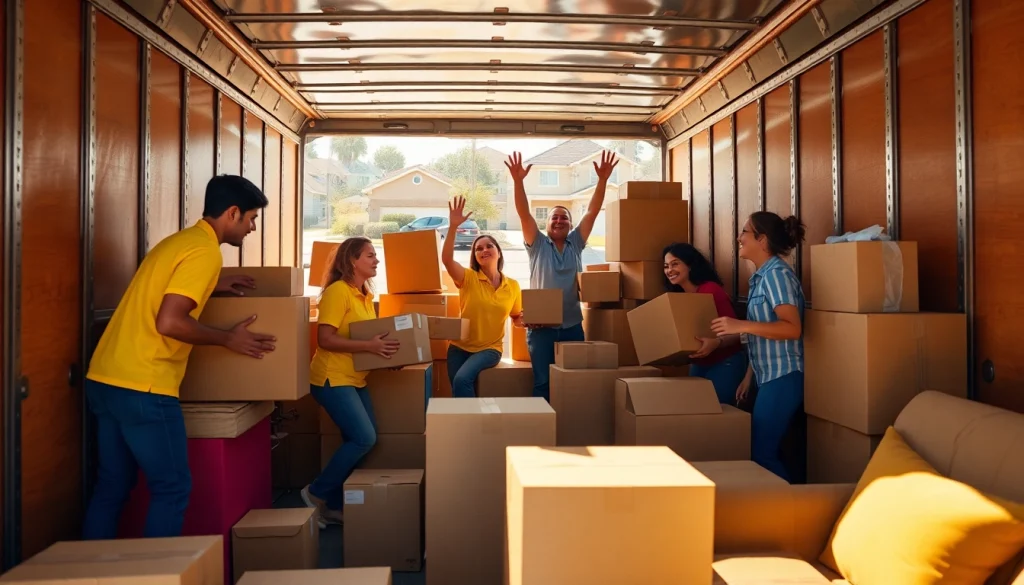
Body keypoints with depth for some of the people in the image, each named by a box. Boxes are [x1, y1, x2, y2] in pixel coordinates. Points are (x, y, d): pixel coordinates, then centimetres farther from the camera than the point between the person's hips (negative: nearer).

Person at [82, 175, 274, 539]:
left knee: (111, 488, 18)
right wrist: (228, 339, -9)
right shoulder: (205, 251, -12)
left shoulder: (178, 240, 17)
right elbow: (169, 322, -21)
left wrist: (211, 288, 22)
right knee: (172, 489, 3)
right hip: (142, 387, -10)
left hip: (104, 379, 10)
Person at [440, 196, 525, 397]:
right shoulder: (468, 278, -5)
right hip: (460, 346, 1)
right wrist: (453, 227, -35)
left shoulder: (513, 286, 1)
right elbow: (446, 259, -24)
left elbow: (517, 319, 13)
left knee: (462, 379, -26)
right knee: (459, 387, -3)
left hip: (490, 348, -1)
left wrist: (525, 320, -11)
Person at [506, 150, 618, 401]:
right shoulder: (537, 244, 3)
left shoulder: (576, 243, 9)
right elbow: (524, 213, -10)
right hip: (541, 326, -2)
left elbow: (592, 211, 0)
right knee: (542, 383, 2)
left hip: (572, 325, 3)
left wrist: (602, 180, -11)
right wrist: (518, 181, -22)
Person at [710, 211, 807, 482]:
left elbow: (792, 328, -23)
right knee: (762, 449, 12)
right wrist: (749, 376, 16)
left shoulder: (777, 274, -13)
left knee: (762, 453, -6)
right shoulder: (762, 276, 15)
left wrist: (741, 326, -27)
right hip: (769, 377, 9)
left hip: (782, 377, -9)